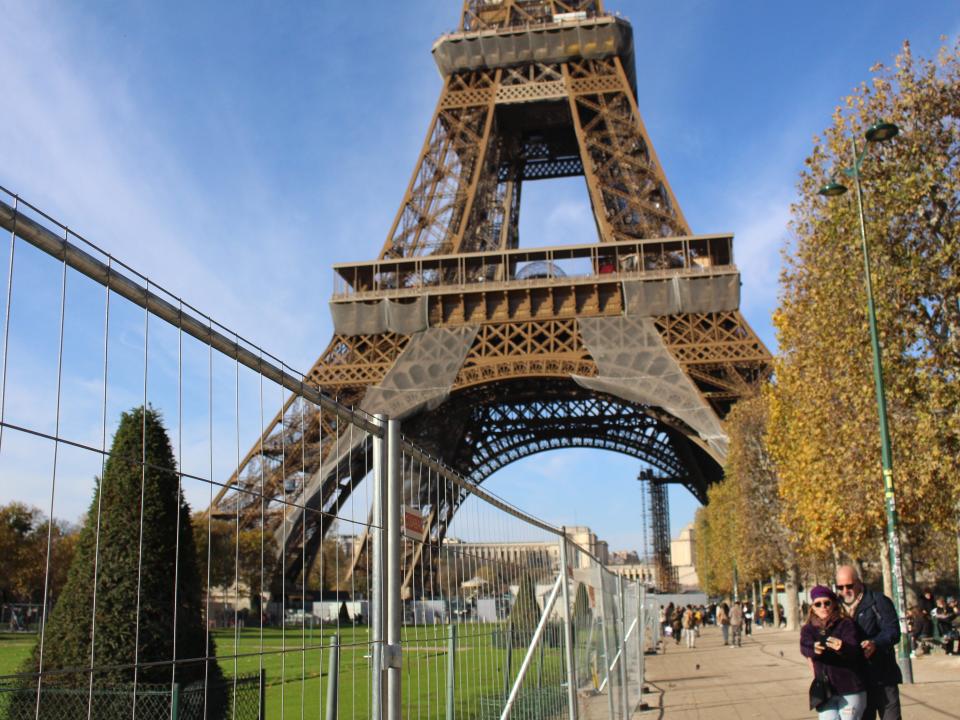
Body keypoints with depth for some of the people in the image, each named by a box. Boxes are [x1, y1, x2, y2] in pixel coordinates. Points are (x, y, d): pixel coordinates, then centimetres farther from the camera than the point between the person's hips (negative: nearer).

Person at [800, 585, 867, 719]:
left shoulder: (846, 624, -8)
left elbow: (854, 651, -23)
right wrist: (814, 649, -41)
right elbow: (804, 648, -17)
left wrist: (842, 647, -46)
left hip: (850, 689, -3)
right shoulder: (809, 629, 2)